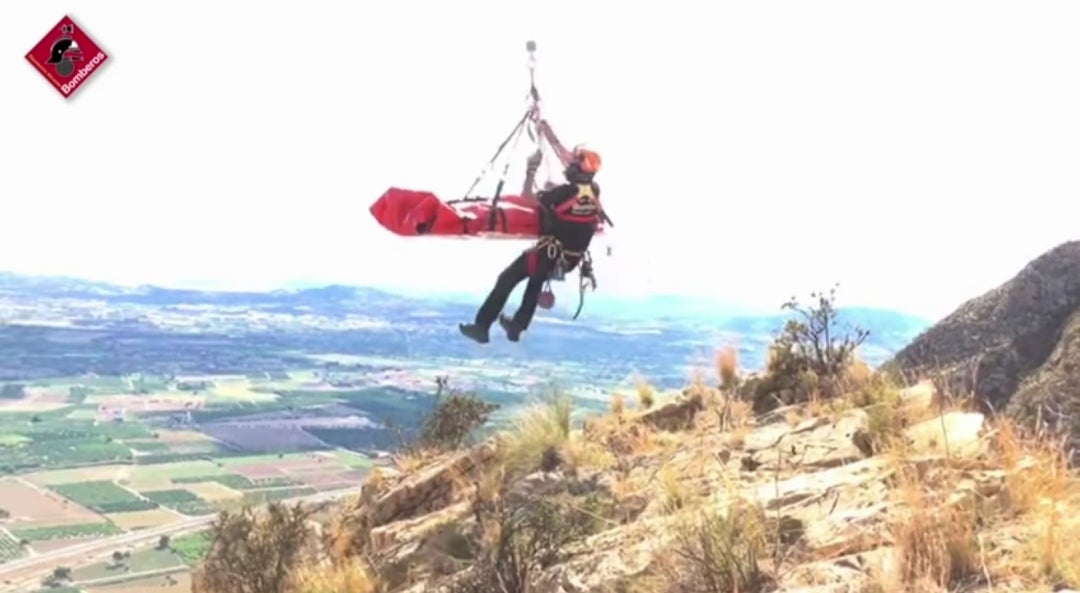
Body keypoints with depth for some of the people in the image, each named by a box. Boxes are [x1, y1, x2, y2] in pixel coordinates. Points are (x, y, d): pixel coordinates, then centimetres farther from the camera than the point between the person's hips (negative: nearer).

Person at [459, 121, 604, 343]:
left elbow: (526, 200, -7)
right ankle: (517, 326, 35)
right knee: (537, 279, 32)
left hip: (549, 254, -6)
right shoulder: (595, 191, -4)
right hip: (570, 260, 6)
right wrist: (545, 129, 12)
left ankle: (482, 327, 10)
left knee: (506, 280, 8)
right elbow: (562, 152, 6)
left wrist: (531, 171, 1)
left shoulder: (563, 192, -22)